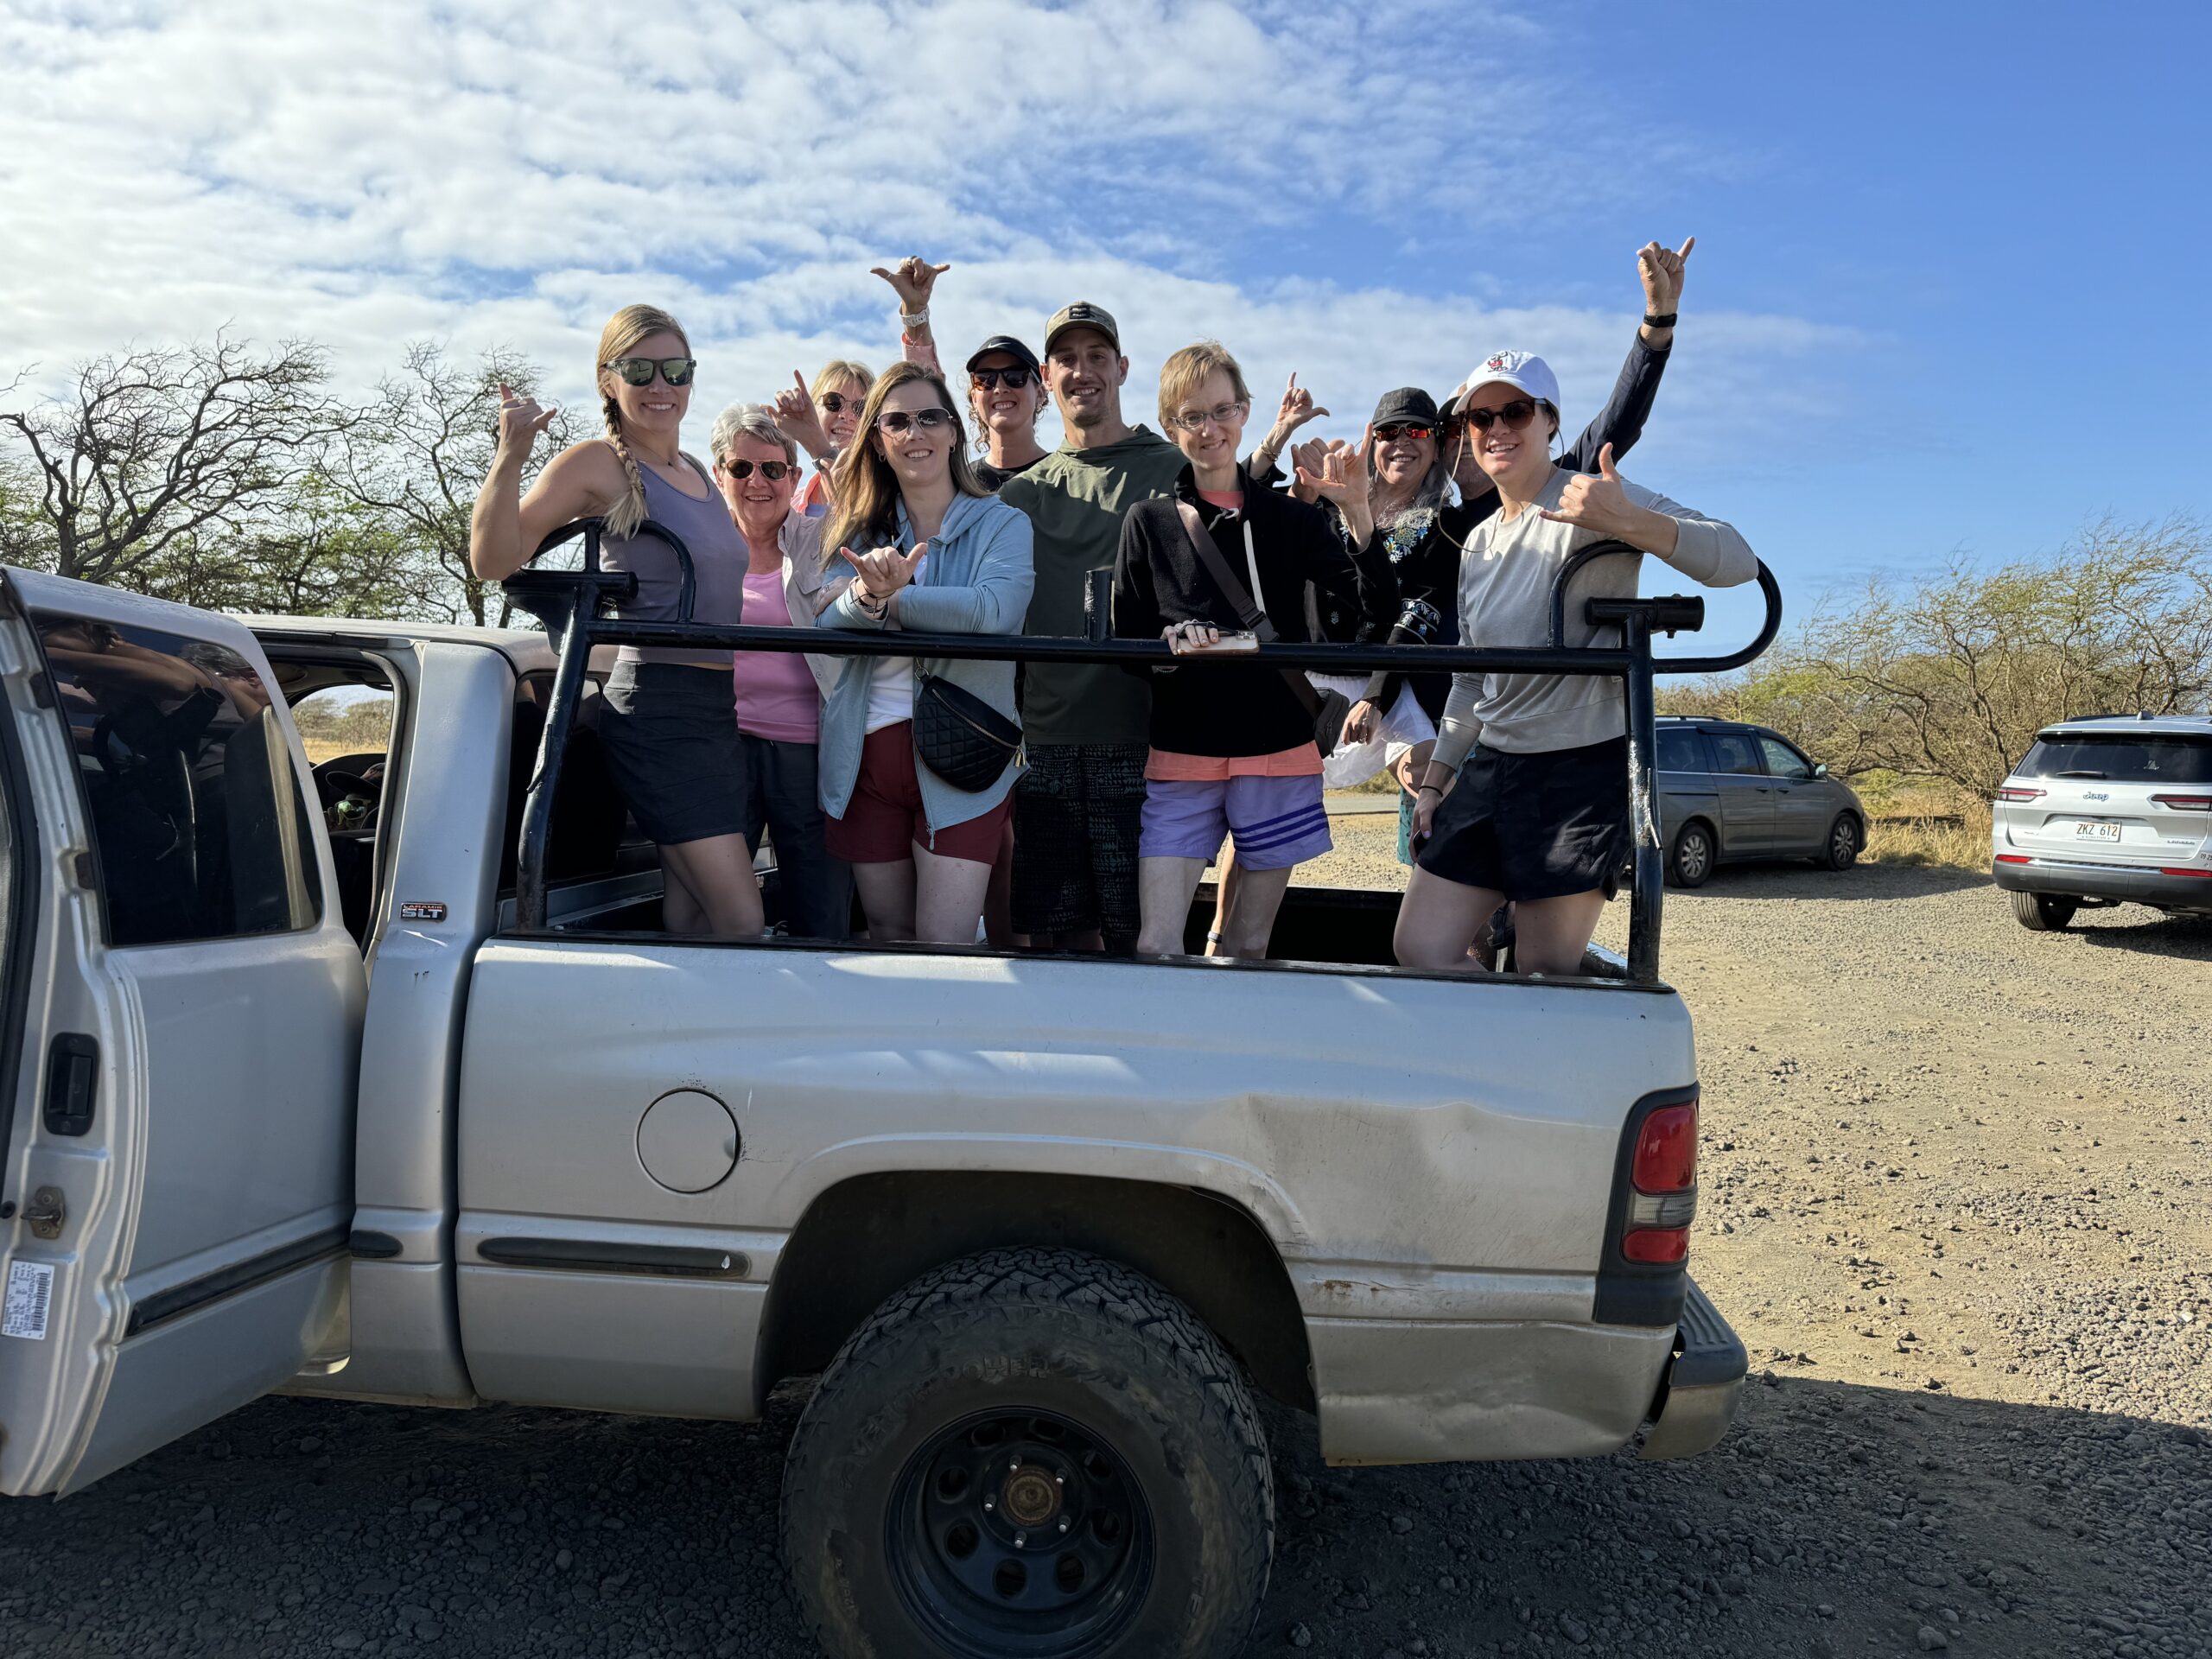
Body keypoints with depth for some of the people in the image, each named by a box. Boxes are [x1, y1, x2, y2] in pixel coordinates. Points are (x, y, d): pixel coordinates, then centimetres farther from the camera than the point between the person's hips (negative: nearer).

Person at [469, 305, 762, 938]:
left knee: (690, 916, 11)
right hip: (658, 712, -8)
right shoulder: (599, 464, -5)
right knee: (741, 922, -12)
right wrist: (509, 457, -27)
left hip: (718, 712, 8)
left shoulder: (698, 474, 16)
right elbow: (494, 560, -11)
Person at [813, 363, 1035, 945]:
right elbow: (822, 629, -4)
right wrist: (867, 593, -24)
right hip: (865, 757, 4)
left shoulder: (1002, 525, 1)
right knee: (887, 938, 12)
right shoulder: (860, 532, 12)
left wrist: (886, 601, -17)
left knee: (944, 949, -8)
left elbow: (995, 609, -20)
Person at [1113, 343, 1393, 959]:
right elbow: (1126, 642, 3)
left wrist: (1357, 512, -14)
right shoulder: (1148, 522, 7)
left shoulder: (1291, 519, 8)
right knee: (1156, 947, -8)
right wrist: (1171, 647, -19)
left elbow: (1379, 611, -2)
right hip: (1181, 757, -1)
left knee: (1247, 946, 8)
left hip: (1279, 752, 1)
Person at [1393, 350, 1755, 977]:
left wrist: (1627, 523, -36)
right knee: (1419, 949, 2)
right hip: (1491, 766, 7)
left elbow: (1737, 560, -20)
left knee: (1546, 973, -5)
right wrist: (1433, 781, 18)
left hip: (1585, 766, -7)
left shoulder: (1592, 502, -7)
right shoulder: (1479, 542, 15)